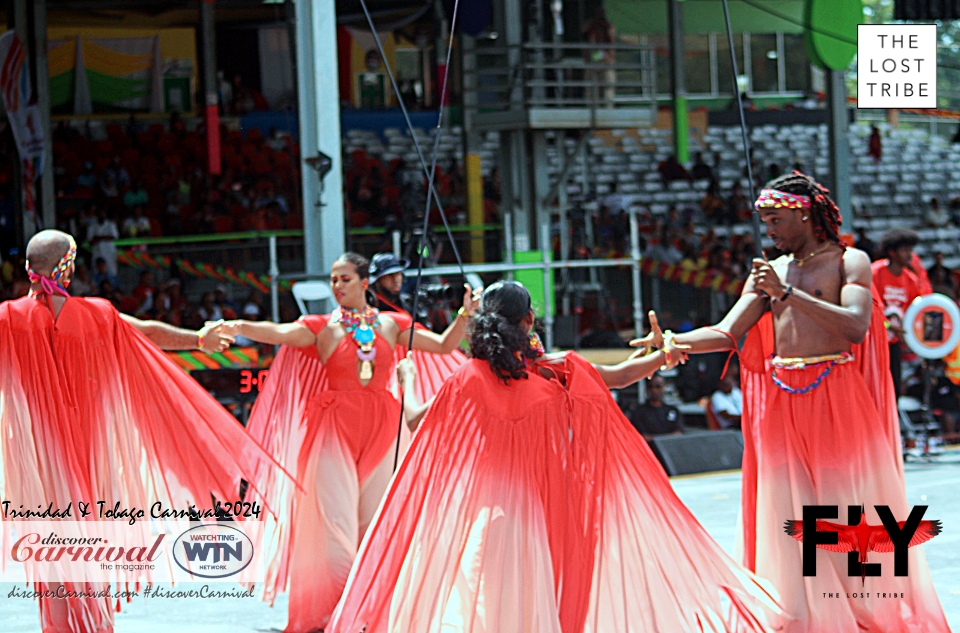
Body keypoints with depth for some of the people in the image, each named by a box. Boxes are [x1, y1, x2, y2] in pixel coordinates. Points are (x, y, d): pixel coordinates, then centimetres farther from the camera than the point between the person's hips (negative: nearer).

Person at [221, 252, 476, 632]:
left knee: (375, 520, 5)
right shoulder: (322, 328, 1)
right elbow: (278, 333, -15)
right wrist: (237, 328, -33)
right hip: (334, 429, -3)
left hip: (380, 429, 3)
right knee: (336, 521, -8)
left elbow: (443, 345, 12)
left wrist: (465, 315, -5)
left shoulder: (390, 325, 10)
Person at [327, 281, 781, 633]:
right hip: (545, 502, 1)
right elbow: (619, 375, 11)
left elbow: (416, 419, 4)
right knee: (541, 586, 11)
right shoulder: (557, 370, -3)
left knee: (492, 596, 2)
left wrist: (408, 379, 25)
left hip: (491, 504, -1)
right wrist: (663, 356, 30)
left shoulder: (467, 381, -6)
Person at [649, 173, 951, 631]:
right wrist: (676, 342, -12)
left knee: (849, 508, -2)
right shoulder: (770, 272, 14)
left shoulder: (848, 262, 0)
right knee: (788, 519, 0)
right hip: (781, 404, 4)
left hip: (837, 400, -4)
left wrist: (788, 293, -20)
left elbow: (856, 327, -16)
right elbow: (728, 334, 7)